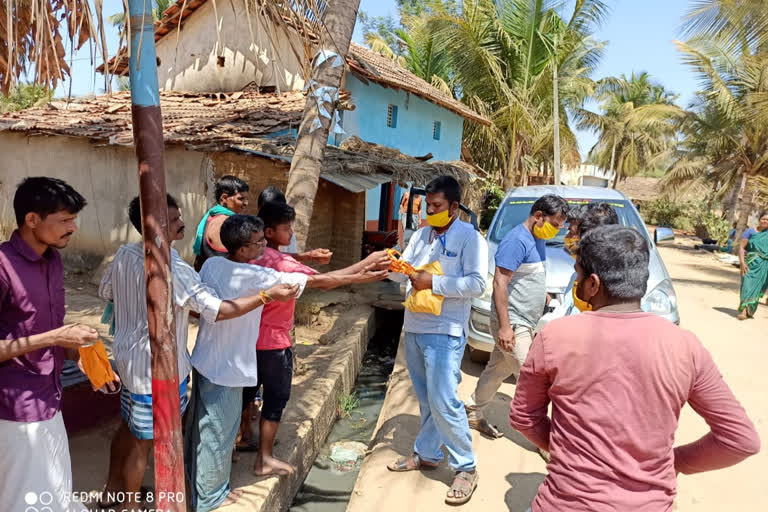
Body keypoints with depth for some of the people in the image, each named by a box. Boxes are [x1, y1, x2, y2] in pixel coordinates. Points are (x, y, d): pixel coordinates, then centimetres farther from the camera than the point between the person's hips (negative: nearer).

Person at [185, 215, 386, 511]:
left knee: (201, 425, 26)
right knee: (218, 432, 11)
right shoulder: (252, 276, -26)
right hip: (225, 367, -8)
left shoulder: (211, 264, -5)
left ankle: (194, 481, 49)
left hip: (205, 360, 8)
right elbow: (314, 281, -24)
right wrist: (357, 278, -16)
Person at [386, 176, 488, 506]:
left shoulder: (470, 238, -8)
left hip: (444, 333, -6)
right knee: (425, 399, 17)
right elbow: (403, 272, 14)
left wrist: (433, 282, -18)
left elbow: (477, 284, -17)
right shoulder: (420, 235, 12)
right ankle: (426, 454, 32)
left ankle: (466, 468, 10)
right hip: (413, 328, 7)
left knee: (443, 402, -6)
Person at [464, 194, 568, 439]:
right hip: (512, 324, -10)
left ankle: (472, 414, 31)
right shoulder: (517, 240, -18)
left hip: (525, 323, 10)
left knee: (498, 370, 18)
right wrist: (505, 326, -25)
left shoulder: (538, 240, 12)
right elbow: (500, 282, -23)